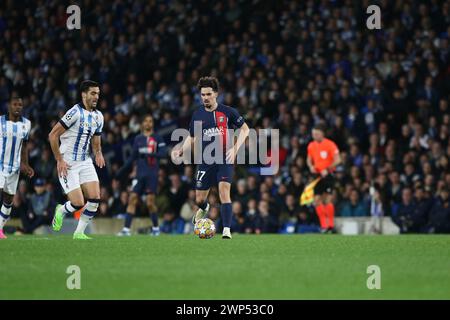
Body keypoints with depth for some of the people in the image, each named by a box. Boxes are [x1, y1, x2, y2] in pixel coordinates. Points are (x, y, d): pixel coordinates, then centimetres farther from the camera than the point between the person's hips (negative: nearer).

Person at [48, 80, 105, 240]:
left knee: (95, 198, -7)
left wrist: (98, 153, -4)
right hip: (68, 165, -7)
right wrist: (59, 160, -15)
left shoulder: (98, 116, 9)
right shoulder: (75, 112, -15)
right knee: (78, 203, -13)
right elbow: (53, 135, -15)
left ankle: (79, 232, 7)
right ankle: (61, 211, 22)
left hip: (85, 162, 7)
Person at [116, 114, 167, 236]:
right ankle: (126, 229, -5)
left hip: (152, 174, -4)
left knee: (150, 202, -8)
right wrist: (122, 171, 15)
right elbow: (132, 157, 18)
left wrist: (150, 154, -24)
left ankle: (156, 228, 8)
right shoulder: (138, 139, 15)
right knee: (132, 199, -4)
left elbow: (163, 153, -9)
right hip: (140, 174, 4)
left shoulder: (157, 138, 3)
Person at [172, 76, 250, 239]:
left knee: (224, 190, -23)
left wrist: (235, 149, -7)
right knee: (199, 199, 9)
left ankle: (227, 230, -21)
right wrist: (181, 151, -2)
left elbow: (245, 129, 5)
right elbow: (192, 138, 17)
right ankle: (204, 208, 47)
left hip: (225, 159, -3)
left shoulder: (227, 111, -3)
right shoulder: (197, 115, 6)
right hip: (205, 160, 3)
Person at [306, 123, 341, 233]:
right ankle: (324, 225, 6)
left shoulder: (330, 144, -10)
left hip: (328, 174, -5)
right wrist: (311, 166, -1)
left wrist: (327, 169, -20)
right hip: (317, 174, 5)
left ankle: (331, 225, -1)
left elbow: (337, 160, -12)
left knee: (327, 199, -11)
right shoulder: (311, 146, 7)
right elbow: (309, 159, 21)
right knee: (317, 201, -2)